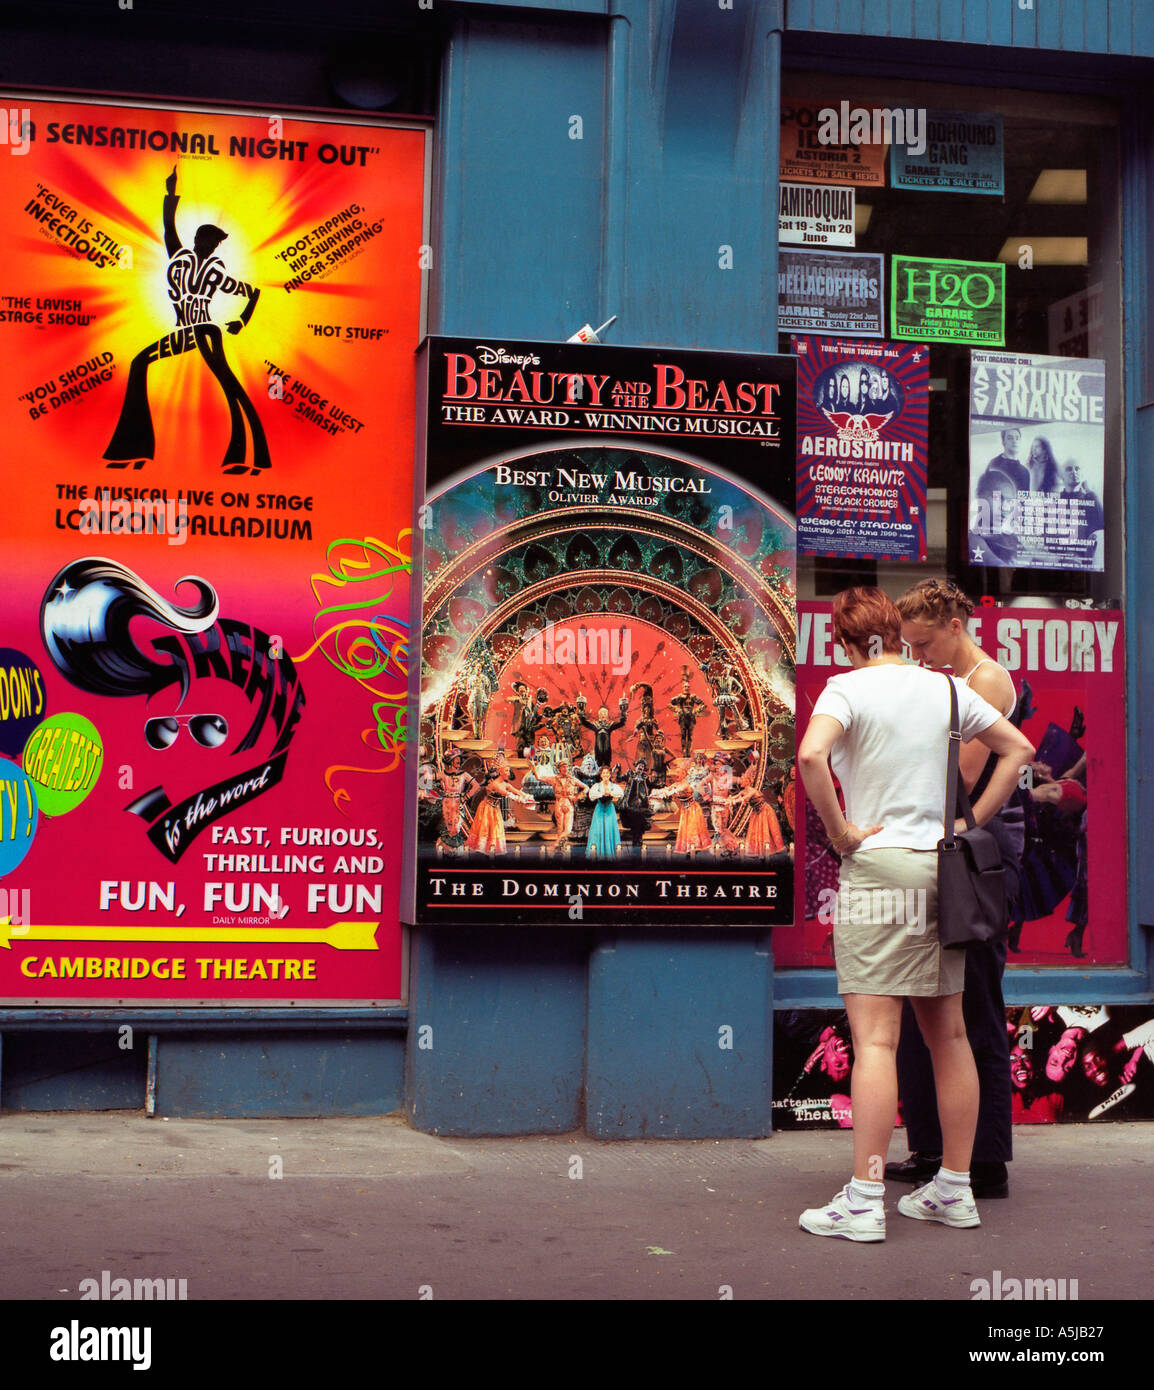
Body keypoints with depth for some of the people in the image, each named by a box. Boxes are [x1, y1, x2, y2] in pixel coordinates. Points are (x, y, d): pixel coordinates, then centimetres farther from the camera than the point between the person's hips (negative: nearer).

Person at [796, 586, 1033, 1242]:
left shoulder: (849, 687, -6)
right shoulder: (947, 688, 10)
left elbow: (811, 755, -24)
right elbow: (1019, 749, 17)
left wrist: (840, 832, -13)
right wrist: (971, 822, 13)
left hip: (877, 866, -6)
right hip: (942, 868, 6)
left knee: (876, 1039, -8)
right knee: (949, 1036, 11)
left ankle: (864, 1200, -8)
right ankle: (955, 1189, 19)